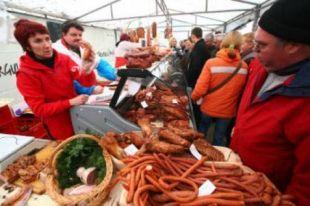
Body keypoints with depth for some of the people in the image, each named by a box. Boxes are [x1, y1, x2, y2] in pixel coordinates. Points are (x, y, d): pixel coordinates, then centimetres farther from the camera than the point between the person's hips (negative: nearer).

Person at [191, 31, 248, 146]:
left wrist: (192, 98, 0)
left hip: (209, 108, -1)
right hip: (228, 111, 1)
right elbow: (243, 92, -4)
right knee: (220, 138, 20)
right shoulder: (244, 67, -11)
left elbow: (200, 89, -20)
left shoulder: (211, 63, -19)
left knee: (201, 132, 24)